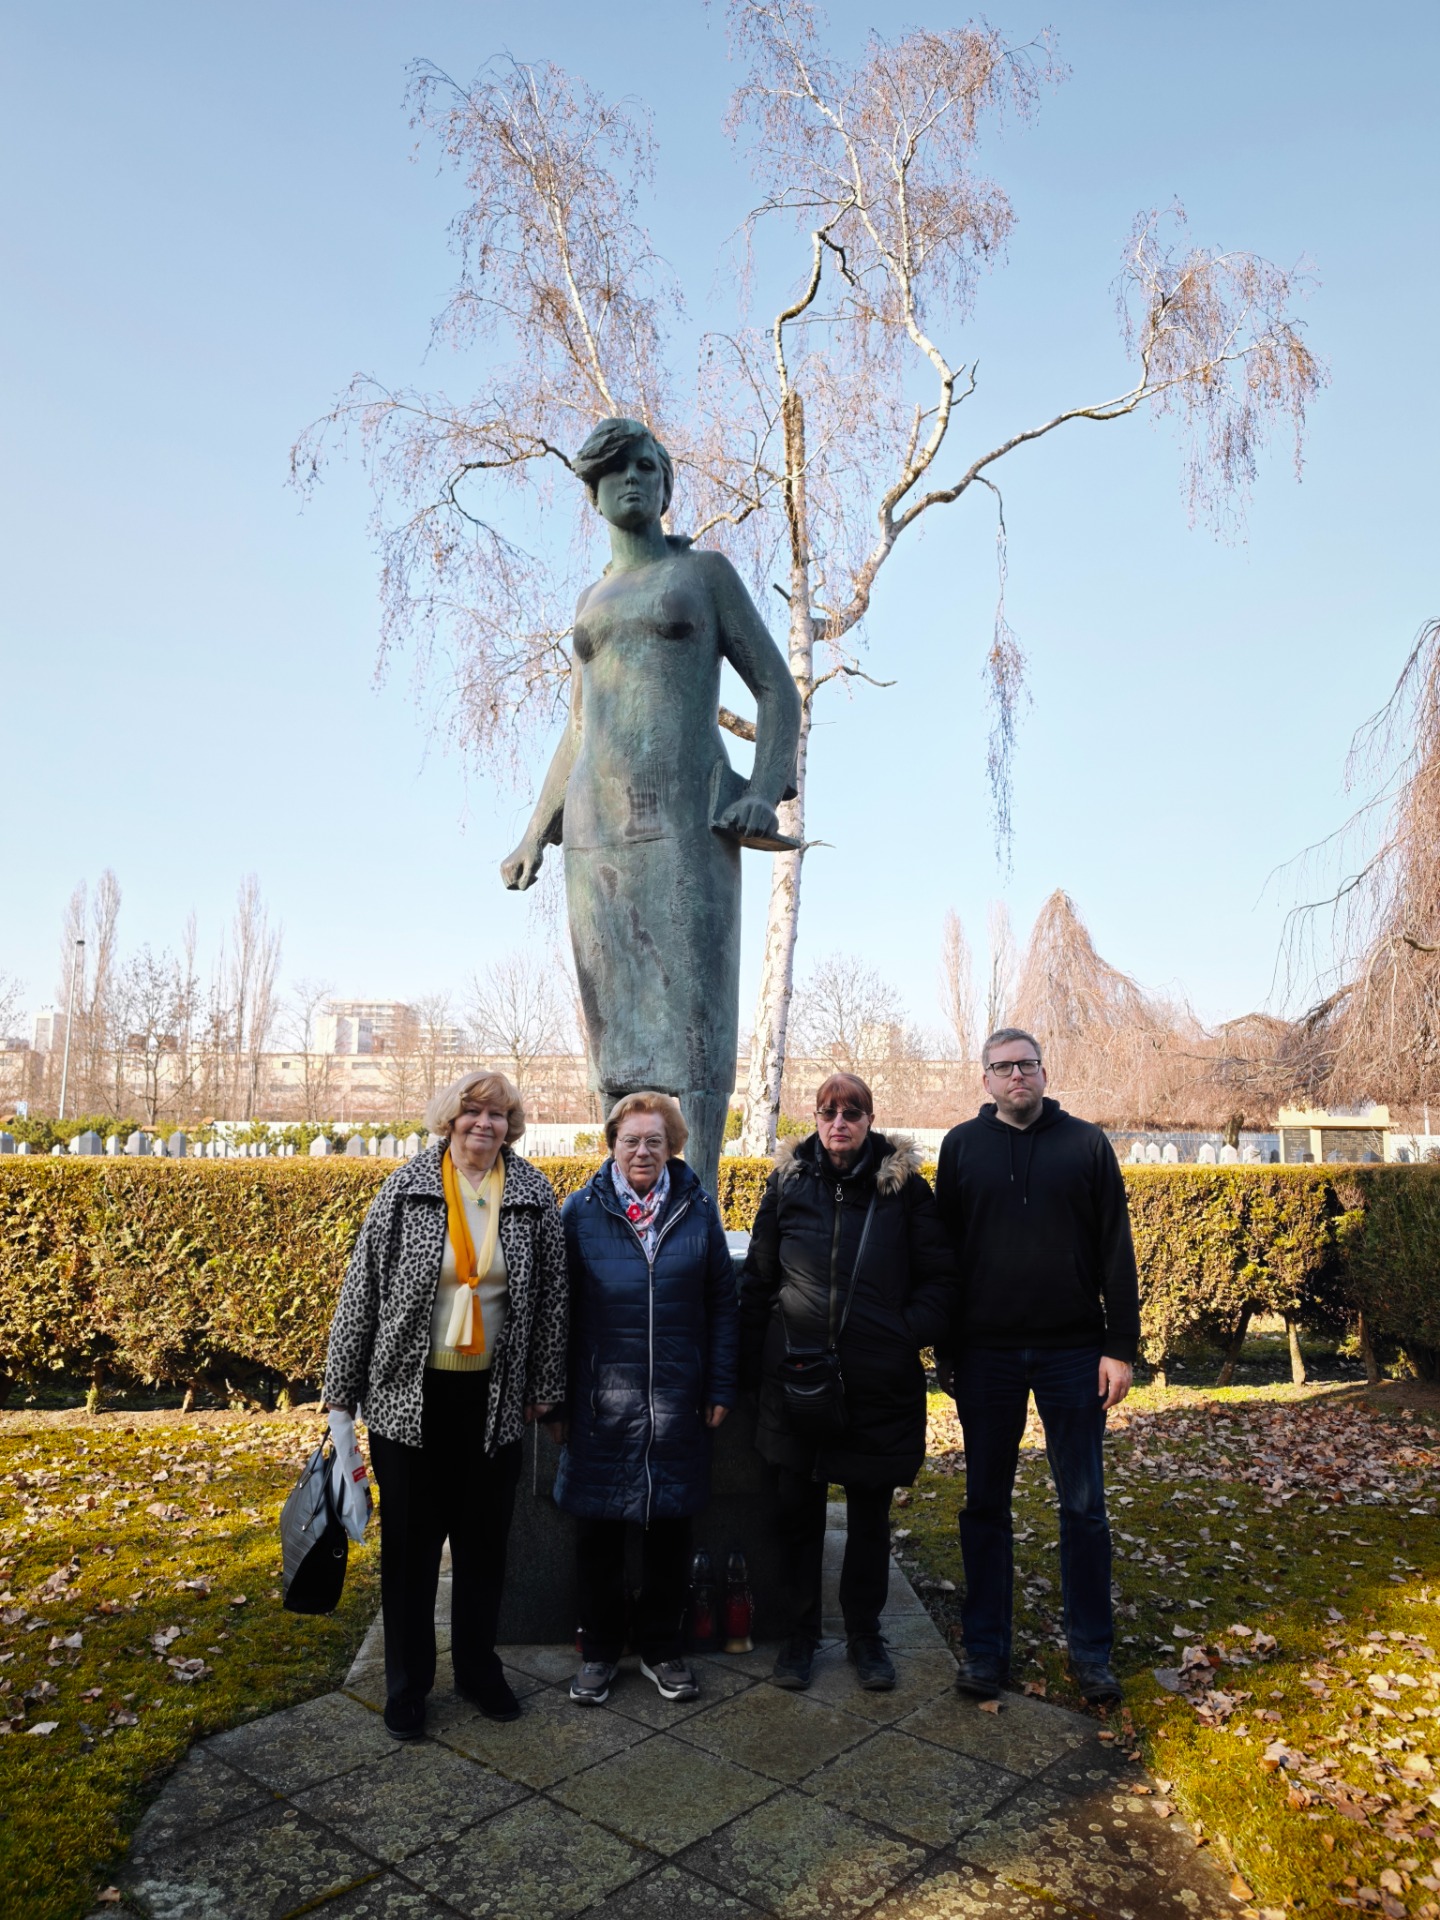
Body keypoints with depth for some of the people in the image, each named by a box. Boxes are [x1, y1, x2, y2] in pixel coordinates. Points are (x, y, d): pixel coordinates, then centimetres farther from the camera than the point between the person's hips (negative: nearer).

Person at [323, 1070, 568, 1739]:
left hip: (494, 1397, 2)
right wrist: (342, 1391, -1)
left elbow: (552, 1295, 5)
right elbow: (362, 1288, -2)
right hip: (410, 1393, -1)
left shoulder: (533, 1195, -1)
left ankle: (479, 1669, 36)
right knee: (409, 1541, 11)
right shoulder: (405, 1189, -6)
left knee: (485, 1540, 15)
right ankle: (407, 1684, 30)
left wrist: (544, 1386, 6)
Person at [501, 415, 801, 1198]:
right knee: (617, 1017, 1)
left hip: (688, 815, -5)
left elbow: (777, 689, 4)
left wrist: (764, 790, -15)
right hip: (600, 825, 5)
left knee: (691, 1010, -11)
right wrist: (535, 836, 17)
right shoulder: (592, 602, 23)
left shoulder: (707, 570, 9)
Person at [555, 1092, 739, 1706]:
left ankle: (662, 1647, 31)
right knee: (599, 1528, 9)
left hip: (677, 1399, 1)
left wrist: (720, 1387, 2)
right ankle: (599, 1649, 29)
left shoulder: (697, 1210, 1)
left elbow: (722, 1304, 5)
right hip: (601, 1399, -1)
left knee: (671, 1526, 12)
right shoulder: (582, 1210, -2)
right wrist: (554, 1392, -2)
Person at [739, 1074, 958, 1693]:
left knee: (870, 1512, 13)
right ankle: (800, 1631, 29)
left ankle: (864, 1632, 32)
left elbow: (938, 1277, 1)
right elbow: (758, 1281, 7)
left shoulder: (902, 1185, -3)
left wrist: (908, 1335, -12)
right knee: (798, 1508, 11)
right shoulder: (788, 1182, 1)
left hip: (879, 1384, -1)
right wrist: (753, 1366, 3)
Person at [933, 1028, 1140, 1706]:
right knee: (986, 1504, 9)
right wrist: (944, 1350, 2)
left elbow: (1116, 1250, 1)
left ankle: (1091, 1650, 22)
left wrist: (1121, 1348, -4)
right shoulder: (962, 1145, 4)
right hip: (986, 1353, 1)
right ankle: (986, 1647, 22)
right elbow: (941, 1250, 5)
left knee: (1084, 1505, 8)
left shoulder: (1085, 1143, 2)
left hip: (1073, 1351, 0)